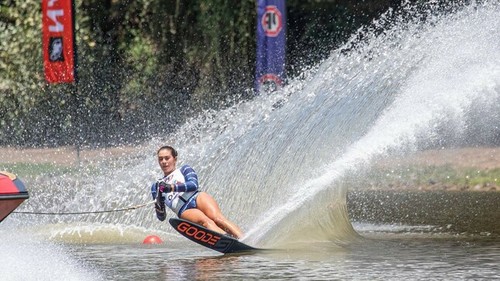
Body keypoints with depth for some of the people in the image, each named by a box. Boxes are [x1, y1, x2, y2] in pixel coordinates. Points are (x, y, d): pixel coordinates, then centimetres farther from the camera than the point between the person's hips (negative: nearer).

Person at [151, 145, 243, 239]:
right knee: (206, 222, -33)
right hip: (184, 210, -1)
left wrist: (172, 187, -14)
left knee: (216, 217, -31)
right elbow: (161, 217, 22)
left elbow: (193, 185, 0)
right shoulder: (156, 187, 28)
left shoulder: (184, 169, 23)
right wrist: (159, 208, -1)